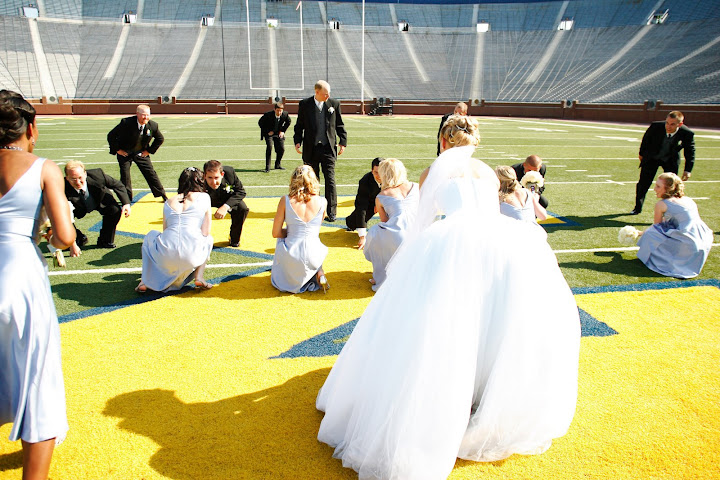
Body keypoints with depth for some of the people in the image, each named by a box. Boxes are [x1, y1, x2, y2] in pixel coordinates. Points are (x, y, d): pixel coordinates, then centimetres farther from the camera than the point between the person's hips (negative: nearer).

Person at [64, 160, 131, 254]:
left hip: (101, 201, 0)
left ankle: (105, 241, -6)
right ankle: (79, 239, 11)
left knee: (115, 210, -28)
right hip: (80, 208, 0)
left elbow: (117, 185, -16)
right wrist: (72, 244, -38)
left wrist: (126, 203, -28)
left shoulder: (96, 174, -35)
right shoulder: (63, 190, -35)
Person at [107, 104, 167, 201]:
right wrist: (117, 150, -13)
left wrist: (149, 150, 1)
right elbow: (111, 136, -14)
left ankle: (163, 196, 12)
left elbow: (160, 139, 6)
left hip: (141, 154, 2)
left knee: (151, 174, 2)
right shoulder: (126, 123, -24)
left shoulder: (153, 125, -14)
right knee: (125, 176, -4)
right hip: (124, 153, -2)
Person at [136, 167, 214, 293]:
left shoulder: (169, 202, 21)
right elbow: (205, 232, 9)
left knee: (151, 235, 38)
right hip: (191, 257, -2)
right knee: (209, 239, 33)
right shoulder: (204, 197, 13)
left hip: (166, 256, 2)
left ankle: (145, 281, 25)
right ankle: (199, 277, 13)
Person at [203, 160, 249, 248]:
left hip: (226, 200, 1)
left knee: (243, 209, -26)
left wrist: (226, 206, -35)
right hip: (208, 200, -1)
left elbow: (240, 191, -21)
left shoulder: (229, 172, -33)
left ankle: (234, 240, -1)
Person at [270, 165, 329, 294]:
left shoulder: (285, 200, -7)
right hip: (314, 255, 1)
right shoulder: (322, 202, -3)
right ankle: (319, 273, 15)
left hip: (291, 256, -1)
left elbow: (276, 233, -1)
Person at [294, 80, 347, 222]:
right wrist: (297, 141, -4)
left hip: (328, 148, 0)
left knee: (330, 180, -4)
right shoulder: (304, 104, 2)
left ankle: (331, 212, 2)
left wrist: (343, 141, 4)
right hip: (311, 149, 1)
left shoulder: (334, 104, 3)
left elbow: (339, 125, 10)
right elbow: (299, 125, 8)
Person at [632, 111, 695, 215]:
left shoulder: (687, 134, -26)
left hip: (671, 160, 0)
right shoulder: (655, 126, -28)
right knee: (643, 183, 2)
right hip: (652, 157, 0)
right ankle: (638, 208, 22)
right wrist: (641, 154, 9)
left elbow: (690, 152, -9)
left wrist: (687, 170, -10)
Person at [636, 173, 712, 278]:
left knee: (650, 234, -3)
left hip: (687, 247, -8)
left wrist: (642, 233, 27)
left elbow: (656, 226, 8)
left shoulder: (661, 204, -4)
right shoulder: (688, 199, 16)